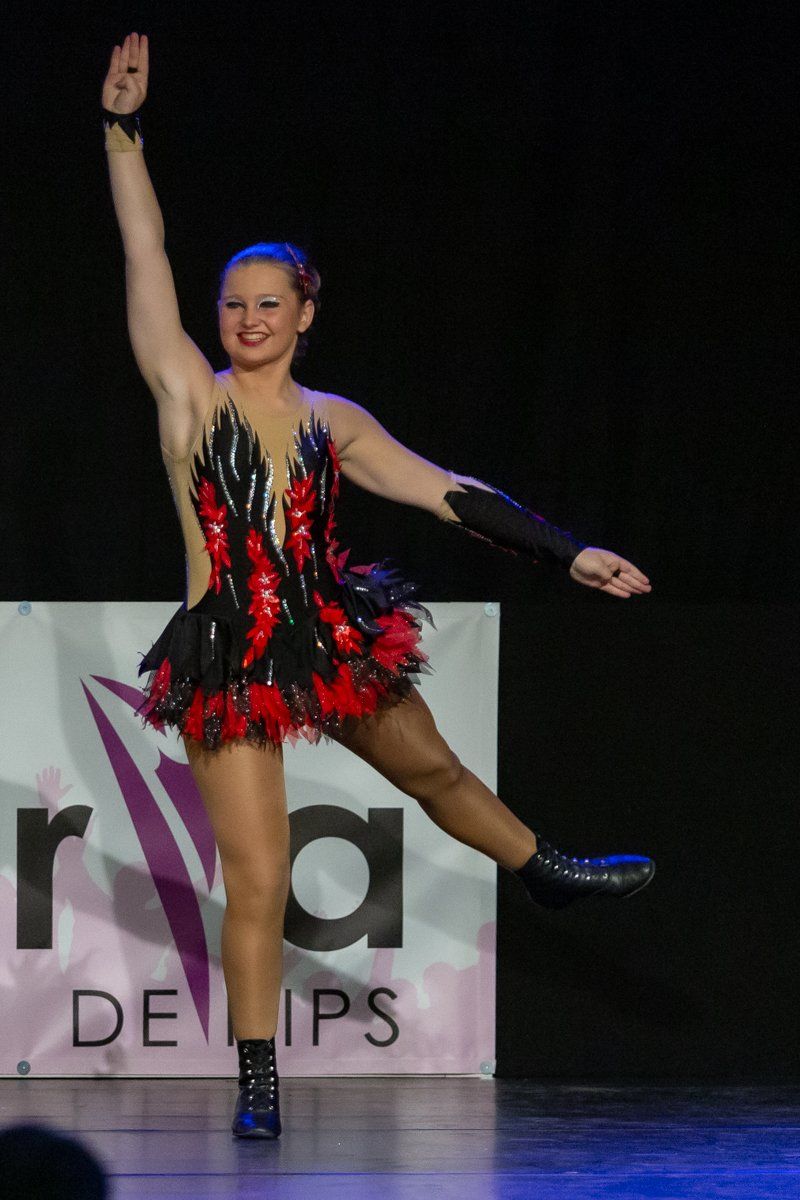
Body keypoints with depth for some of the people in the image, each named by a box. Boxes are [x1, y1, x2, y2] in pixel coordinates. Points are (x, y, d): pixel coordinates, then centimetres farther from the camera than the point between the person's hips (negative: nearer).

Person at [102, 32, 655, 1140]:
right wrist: (123, 129, -17)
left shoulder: (333, 421, 4)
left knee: (431, 765, 26)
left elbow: (448, 494, 8)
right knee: (257, 881, -6)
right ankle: (258, 1082, 5)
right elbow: (145, 257, -11)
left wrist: (568, 552, 6)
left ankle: (543, 870, 57)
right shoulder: (190, 392, -5)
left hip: (333, 635, 4)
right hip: (229, 662, -4)